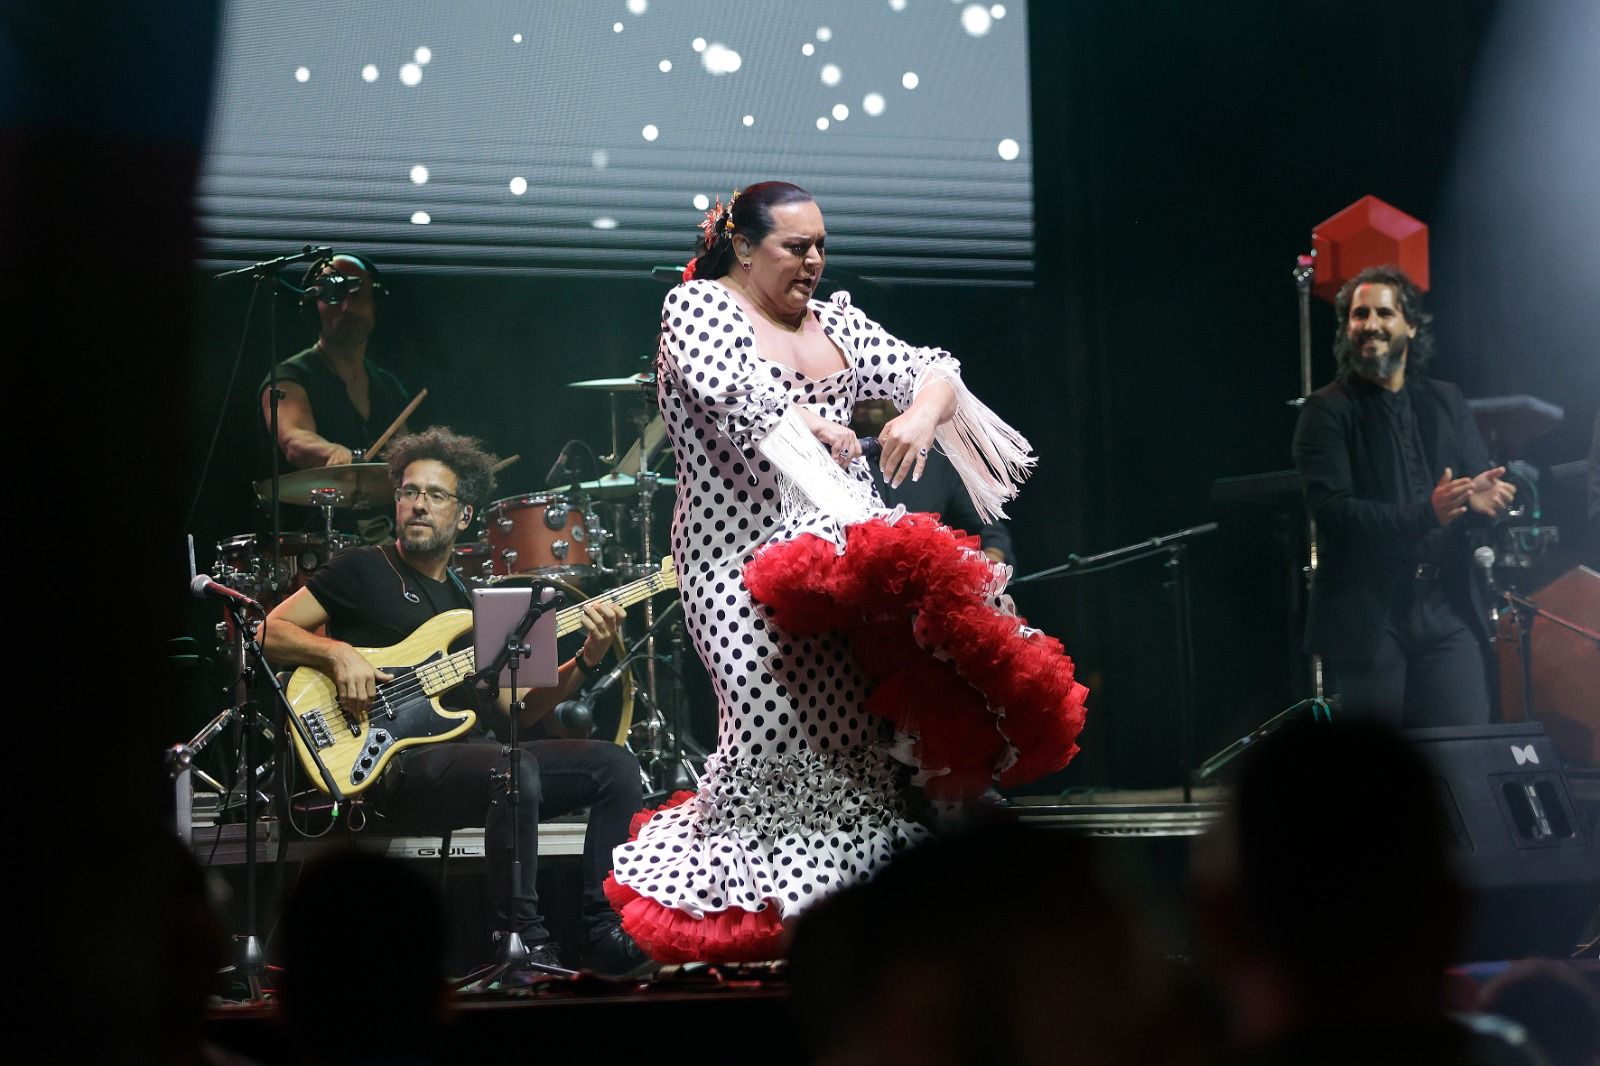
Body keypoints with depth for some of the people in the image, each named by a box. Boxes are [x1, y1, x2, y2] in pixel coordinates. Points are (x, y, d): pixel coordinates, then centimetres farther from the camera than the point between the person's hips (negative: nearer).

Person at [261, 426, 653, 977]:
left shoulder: (470, 600, 23)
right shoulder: (364, 571, 6)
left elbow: (517, 707, 15)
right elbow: (268, 632, -1)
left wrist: (586, 661, 1)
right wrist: (338, 653, -18)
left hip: (474, 756, 7)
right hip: (398, 763, -7)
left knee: (614, 764, -6)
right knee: (512, 767, -36)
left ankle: (605, 936, -10)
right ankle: (524, 944, -28)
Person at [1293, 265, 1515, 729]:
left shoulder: (1446, 403, 14)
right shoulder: (1327, 411, -1)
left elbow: (1482, 483, 11)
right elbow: (1332, 510, -12)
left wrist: (1483, 500, -15)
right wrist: (1425, 514, -25)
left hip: (1448, 611, 4)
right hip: (1368, 618, -3)